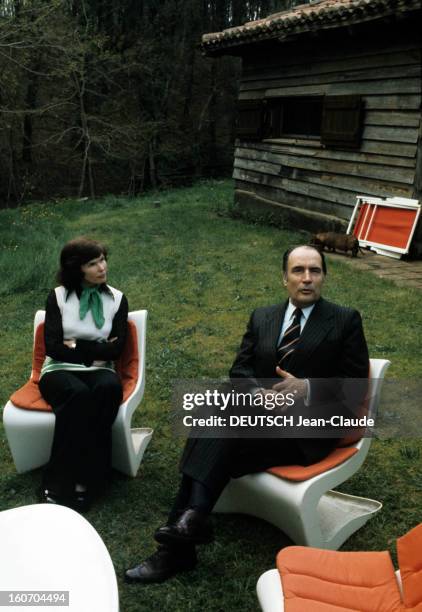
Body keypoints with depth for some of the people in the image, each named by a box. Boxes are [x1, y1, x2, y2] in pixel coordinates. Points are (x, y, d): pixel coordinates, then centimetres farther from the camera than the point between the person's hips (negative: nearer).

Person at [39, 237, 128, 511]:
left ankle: (84, 480, -28)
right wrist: (96, 351, -8)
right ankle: (63, 482, -26)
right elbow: (53, 347, -7)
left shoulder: (117, 299, 6)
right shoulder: (58, 297, 3)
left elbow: (117, 349, -3)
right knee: (78, 394, -36)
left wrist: (76, 346, -7)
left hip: (98, 372, 1)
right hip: (59, 371, -1)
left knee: (109, 387, -35)